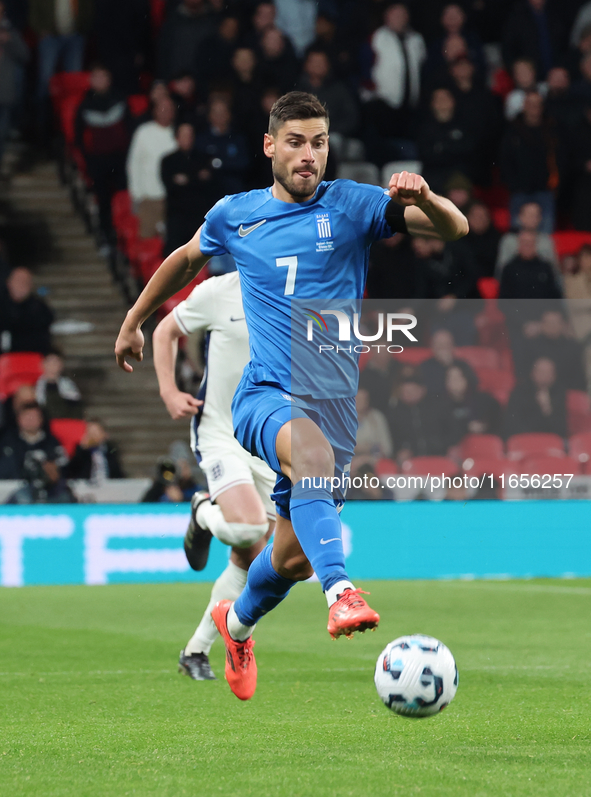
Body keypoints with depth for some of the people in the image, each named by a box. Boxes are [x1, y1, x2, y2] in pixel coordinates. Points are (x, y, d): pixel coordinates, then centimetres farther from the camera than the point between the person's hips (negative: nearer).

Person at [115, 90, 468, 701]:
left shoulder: (352, 206, 2)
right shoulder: (235, 215, 8)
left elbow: (455, 227, -7)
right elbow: (186, 260, 28)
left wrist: (422, 198, -28)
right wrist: (133, 322, 35)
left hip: (334, 398, 1)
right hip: (263, 394, -1)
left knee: (294, 556, 7)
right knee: (312, 447, -38)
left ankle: (237, 624, 41)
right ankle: (341, 593, -52)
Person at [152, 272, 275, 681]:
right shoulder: (218, 293, -7)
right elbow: (165, 332, 7)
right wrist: (169, 391, -5)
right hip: (220, 432, -4)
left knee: (249, 560, 4)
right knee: (248, 527, -28)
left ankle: (197, 650, 19)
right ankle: (204, 514, 9)